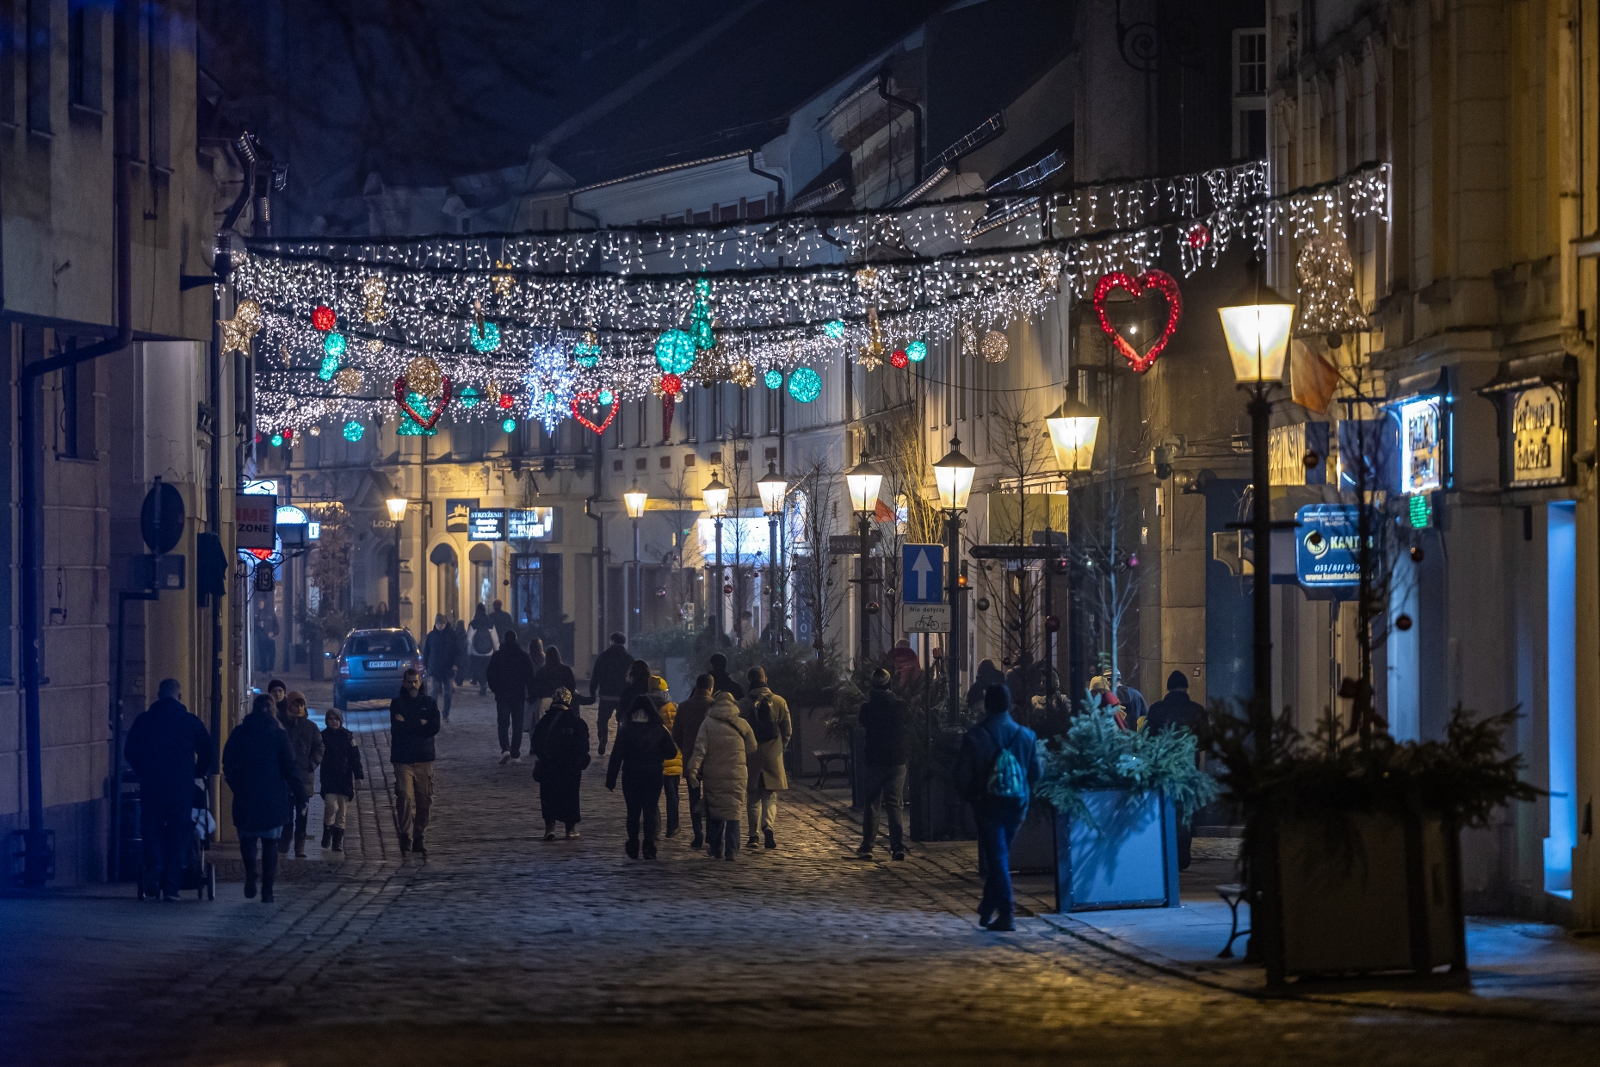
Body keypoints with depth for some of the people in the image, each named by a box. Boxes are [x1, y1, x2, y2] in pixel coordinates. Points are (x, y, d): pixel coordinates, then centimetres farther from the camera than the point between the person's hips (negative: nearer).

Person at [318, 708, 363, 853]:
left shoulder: (348, 736, 6)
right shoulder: (323, 736, 4)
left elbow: (355, 757, 5)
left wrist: (358, 775, -1)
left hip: (344, 779, 2)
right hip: (329, 779, -2)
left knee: (341, 812, 3)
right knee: (331, 805, -18)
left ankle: (338, 841, 10)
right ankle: (327, 832, 4)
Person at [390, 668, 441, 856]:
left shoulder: (429, 702, 10)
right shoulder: (397, 703, 5)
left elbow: (434, 728, -4)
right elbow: (397, 728, -9)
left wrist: (408, 725, -6)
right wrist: (420, 724, -7)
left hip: (424, 759, 2)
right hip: (403, 759, -2)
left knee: (424, 801, 3)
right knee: (404, 798, -14)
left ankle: (418, 837, 15)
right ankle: (406, 836, -12)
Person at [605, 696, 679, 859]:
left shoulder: (625, 730, -8)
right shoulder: (660, 729, -4)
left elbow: (617, 755, -10)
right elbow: (672, 752, -2)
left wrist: (611, 778, -6)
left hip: (631, 777, 0)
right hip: (653, 777, 0)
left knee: (633, 812, 12)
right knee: (651, 812, 4)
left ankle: (633, 849, 16)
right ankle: (649, 849, -6)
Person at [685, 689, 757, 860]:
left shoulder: (708, 723, -1)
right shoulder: (741, 724, 4)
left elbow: (700, 748, -11)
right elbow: (752, 749, 10)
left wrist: (693, 769, -14)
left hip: (713, 774, 0)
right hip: (736, 774, 0)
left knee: (714, 813, 10)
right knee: (733, 811, 3)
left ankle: (715, 849, 8)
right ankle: (731, 850, -5)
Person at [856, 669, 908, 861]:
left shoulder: (868, 707, -8)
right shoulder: (900, 705, -5)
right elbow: (909, 720, 14)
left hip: (874, 761, -1)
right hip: (897, 761, 1)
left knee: (871, 805, 9)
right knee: (894, 805, 3)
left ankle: (867, 846, 11)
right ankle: (898, 846, -7)